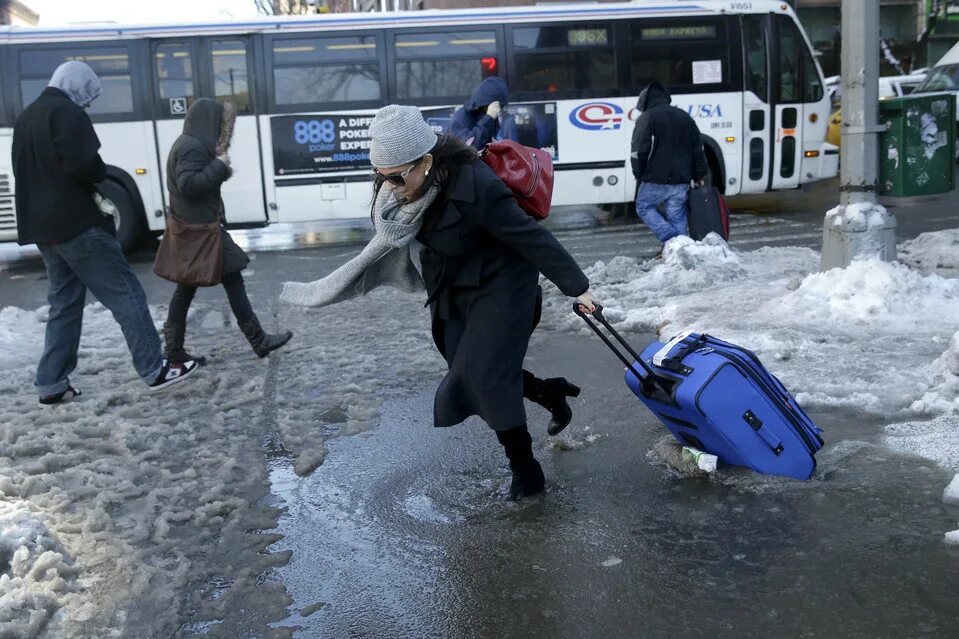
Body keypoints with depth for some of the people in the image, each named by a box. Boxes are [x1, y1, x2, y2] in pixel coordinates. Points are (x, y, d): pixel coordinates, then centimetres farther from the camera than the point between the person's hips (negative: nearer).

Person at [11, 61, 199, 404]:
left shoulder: (26, 117, 20)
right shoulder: (67, 113, -10)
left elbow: (27, 171, 23)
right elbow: (82, 164, -23)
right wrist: (100, 175, -1)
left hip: (43, 227, 9)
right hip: (77, 224, -9)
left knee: (64, 303, 13)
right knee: (125, 293, -5)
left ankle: (51, 383, 12)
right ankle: (154, 370, -5)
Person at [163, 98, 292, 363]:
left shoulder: (186, 144, 16)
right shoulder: (193, 147, -17)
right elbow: (188, 185, -27)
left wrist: (219, 169, 4)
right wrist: (219, 166, -21)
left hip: (192, 227, 10)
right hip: (201, 228, -10)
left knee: (186, 287, 11)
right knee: (232, 281, -3)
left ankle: (174, 348, 15)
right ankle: (259, 341, 3)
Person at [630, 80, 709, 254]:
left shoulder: (647, 118, -5)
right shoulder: (685, 117, 15)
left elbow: (639, 150, -11)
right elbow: (698, 149, 16)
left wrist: (639, 174, 2)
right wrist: (699, 176, 19)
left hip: (655, 180, -5)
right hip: (681, 181, 5)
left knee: (644, 207, 13)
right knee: (677, 217, 10)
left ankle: (670, 239, -4)